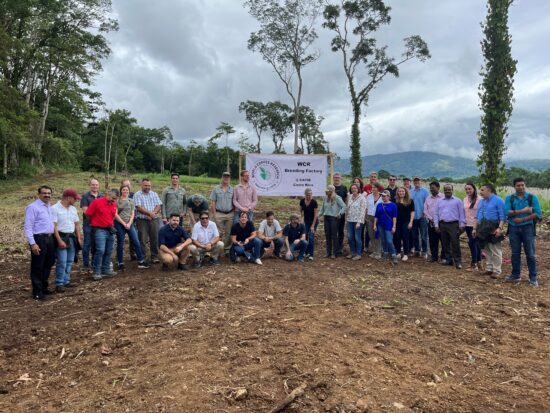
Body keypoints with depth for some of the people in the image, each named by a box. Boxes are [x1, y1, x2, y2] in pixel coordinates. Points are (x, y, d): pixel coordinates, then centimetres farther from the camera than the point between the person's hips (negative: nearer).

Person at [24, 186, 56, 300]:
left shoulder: (50, 207, 14)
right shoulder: (33, 207, -10)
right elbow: (28, 227, -14)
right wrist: (33, 243, -20)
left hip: (50, 238, 8)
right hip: (39, 239, -8)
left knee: (48, 264, 17)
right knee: (37, 266, 2)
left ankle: (44, 287, 31)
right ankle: (37, 292, 12)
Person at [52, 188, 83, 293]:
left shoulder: (73, 209, 10)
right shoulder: (55, 208, -10)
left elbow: (77, 224, 15)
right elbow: (54, 226, -14)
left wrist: (79, 238, 9)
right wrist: (60, 241, -19)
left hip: (72, 237, 7)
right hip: (61, 237, -7)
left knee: (69, 261, 11)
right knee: (62, 262, -8)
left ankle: (66, 281, 21)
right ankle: (59, 284, 2)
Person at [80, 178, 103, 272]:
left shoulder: (102, 196, 12)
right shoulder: (85, 196, -1)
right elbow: (85, 210, -9)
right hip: (88, 224, -4)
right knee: (87, 244, 2)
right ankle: (85, 265, 10)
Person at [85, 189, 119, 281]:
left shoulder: (114, 204, 8)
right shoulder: (97, 202, -10)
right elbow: (88, 214, -5)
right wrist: (94, 223, 5)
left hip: (110, 230, 6)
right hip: (99, 230, -6)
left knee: (108, 251, 10)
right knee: (100, 250, -13)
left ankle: (106, 270, 21)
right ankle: (96, 272, -4)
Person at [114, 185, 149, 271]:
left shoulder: (131, 201, 11)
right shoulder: (117, 201, 1)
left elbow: (132, 214, 7)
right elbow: (115, 214, -4)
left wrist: (129, 223, -7)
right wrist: (124, 224, -9)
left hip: (129, 224, 3)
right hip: (119, 224, -3)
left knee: (136, 242, -3)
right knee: (120, 244, 3)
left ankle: (141, 262, 3)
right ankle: (120, 264, 13)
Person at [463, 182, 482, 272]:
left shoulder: (478, 199, -12)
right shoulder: (465, 199, 9)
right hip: (468, 225, 7)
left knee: (472, 243, -8)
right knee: (475, 243, 13)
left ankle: (474, 264, 1)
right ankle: (478, 262, 22)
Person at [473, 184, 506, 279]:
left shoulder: (498, 201, -5)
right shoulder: (481, 201, 16)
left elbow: (502, 217, -11)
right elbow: (477, 216, 17)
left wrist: (500, 228, -21)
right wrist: (474, 228, 11)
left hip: (493, 229, -7)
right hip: (483, 229, 7)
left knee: (495, 251, -2)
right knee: (487, 251, 13)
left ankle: (496, 271, 5)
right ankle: (489, 269, 21)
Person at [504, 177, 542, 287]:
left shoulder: (532, 197, 0)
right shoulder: (509, 198, 4)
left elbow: (538, 214, -7)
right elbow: (507, 212, -10)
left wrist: (522, 219, -15)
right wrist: (522, 211, -20)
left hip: (527, 228, -2)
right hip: (513, 228, 2)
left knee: (530, 254, 0)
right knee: (515, 253, 10)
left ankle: (533, 278, 9)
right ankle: (515, 275, 20)